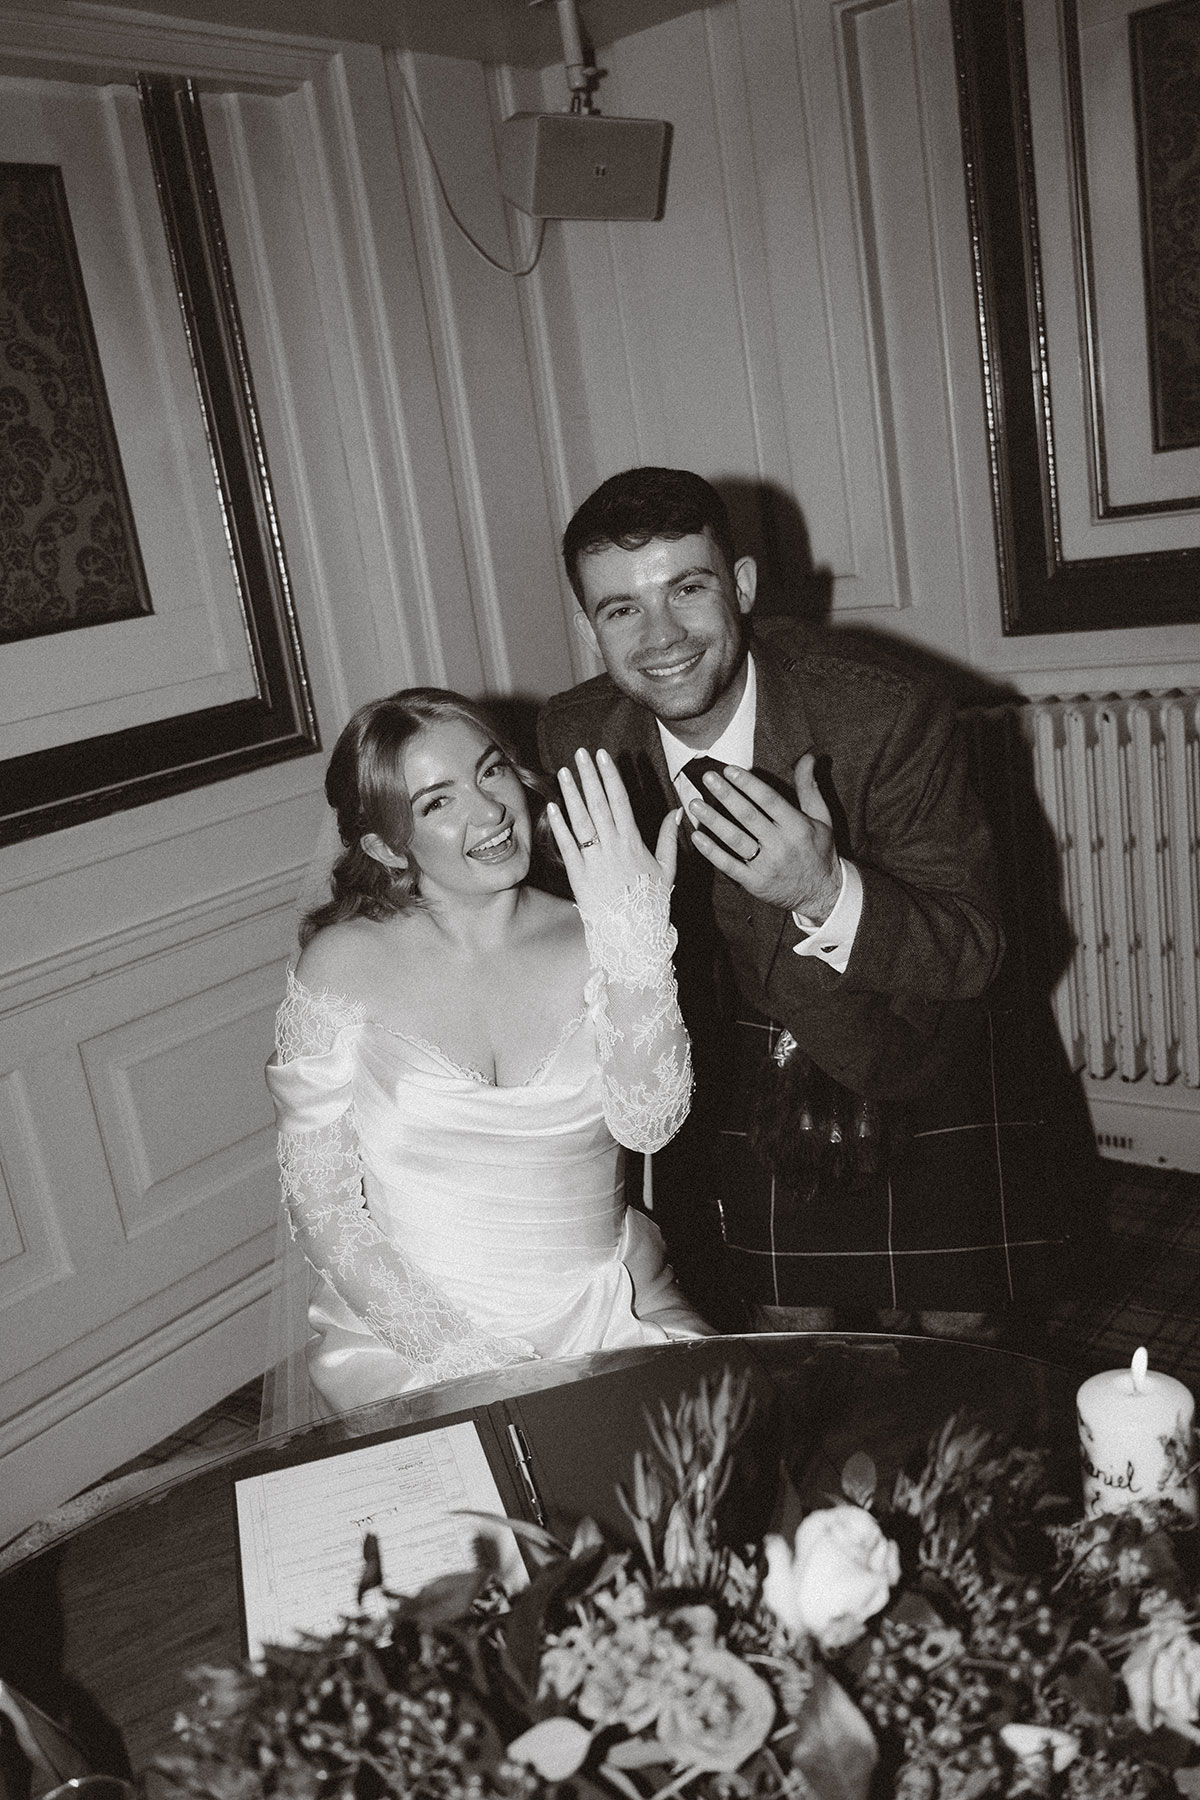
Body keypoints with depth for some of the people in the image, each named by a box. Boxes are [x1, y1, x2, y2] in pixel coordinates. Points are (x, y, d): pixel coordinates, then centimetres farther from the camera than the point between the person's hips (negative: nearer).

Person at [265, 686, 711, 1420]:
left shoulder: (590, 943, -1)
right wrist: (456, 1349, -13)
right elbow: (321, 1203, -4)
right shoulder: (343, 967, -5)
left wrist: (637, 948, -25)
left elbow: (647, 1125, -14)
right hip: (403, 1329, -2)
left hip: (606, 1306, 2)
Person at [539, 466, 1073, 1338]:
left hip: (907, 1060, -2)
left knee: (956, 1334, 11)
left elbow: (973, 954, -27)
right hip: (735, 1079, 3)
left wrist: (827, 892, -43)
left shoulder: (886, 712, -28)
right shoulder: (577, 737, -16)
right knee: (792, 1338, 15)